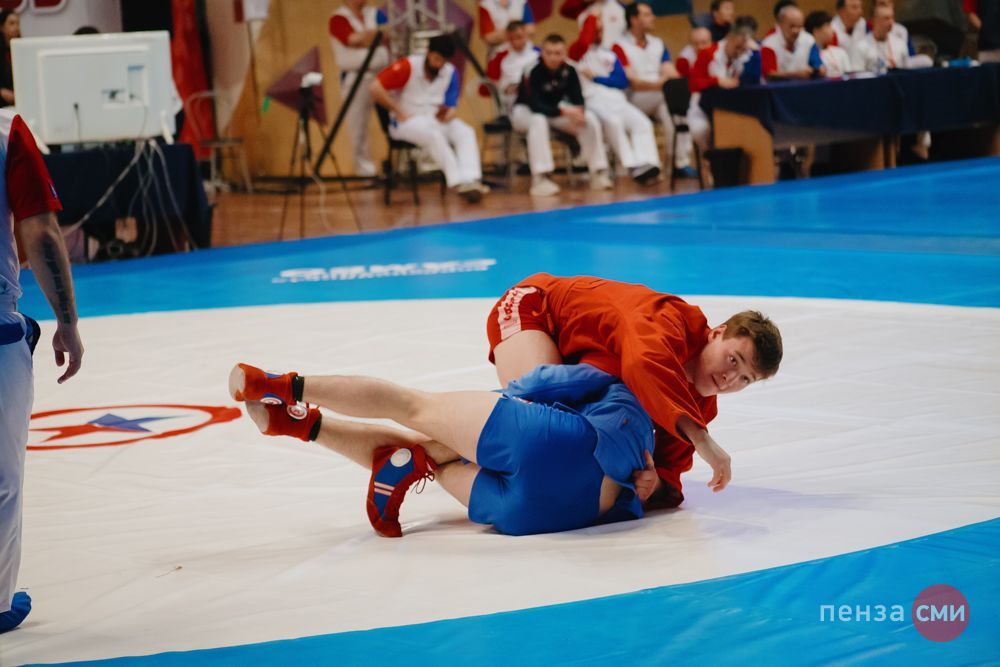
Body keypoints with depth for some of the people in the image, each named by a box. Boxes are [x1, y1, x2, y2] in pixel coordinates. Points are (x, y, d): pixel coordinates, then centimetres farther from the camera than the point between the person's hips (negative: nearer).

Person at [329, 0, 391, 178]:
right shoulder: (338, 18, 2)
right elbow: (352, 40, -14)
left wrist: (361, 38, -9)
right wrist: (372, 34, -8)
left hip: (381, 75, 4)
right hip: (354, 76, -4)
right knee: (357, 125, -4)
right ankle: (364, 167, 3)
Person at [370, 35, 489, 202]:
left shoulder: (450, 73, -1)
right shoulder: (408, 66, -13)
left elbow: (451, 108, 1)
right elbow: (376, 88, -16)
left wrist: (446, 115, -24)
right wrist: (399, 112, -14)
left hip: (438, 120, 5)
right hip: (408, 122, -5)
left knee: (465, 132, -23)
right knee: (433, 134, -36)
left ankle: (470, 181, -42)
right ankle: (458, 181, -39)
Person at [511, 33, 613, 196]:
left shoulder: (568, 71, -11)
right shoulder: (532, 72, -27)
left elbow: (577, 97, -10)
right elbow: (535, 106, -33)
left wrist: (579, 111, -35)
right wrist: (565, 112, -41)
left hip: (554, 109, 5)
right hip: (525, 111, -5)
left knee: (590, 118, -15)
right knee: (538, 121, -40)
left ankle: (598, 173, -12)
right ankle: (540, 178, -43)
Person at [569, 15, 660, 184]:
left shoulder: (610, 54, 21)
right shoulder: (578, 51, 9)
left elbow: (623, 81, 11)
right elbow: (584, 41, -16)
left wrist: (596, 77, -2)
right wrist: (592, 16, -1)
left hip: (616, 99, 5)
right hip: (592, 100, -5)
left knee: (642, 122, -23)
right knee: (613, 121, -35)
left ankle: (645, 163, -41)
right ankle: (633, 167, -40)